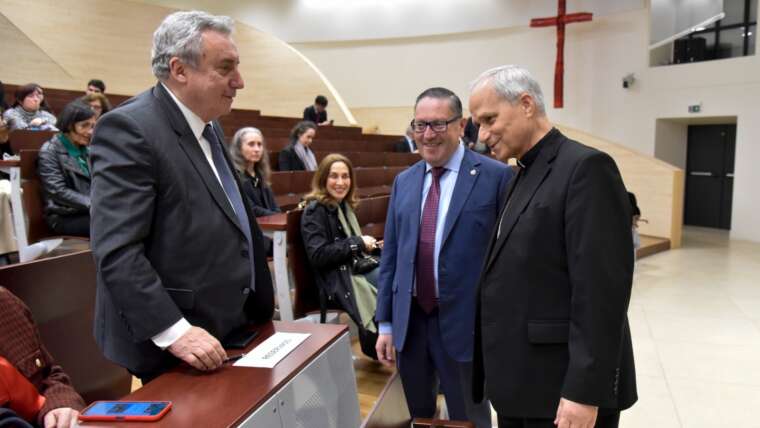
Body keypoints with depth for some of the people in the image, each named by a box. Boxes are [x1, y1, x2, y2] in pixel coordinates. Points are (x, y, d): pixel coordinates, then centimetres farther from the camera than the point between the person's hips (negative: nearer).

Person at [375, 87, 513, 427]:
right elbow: (390, 255, 9)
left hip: (465, 322, -4)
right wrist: (385, 323, 8)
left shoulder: (496, 177, -9)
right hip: (409, 320, 5)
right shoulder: (404, 181, 7)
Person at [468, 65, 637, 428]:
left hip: (562, 390, -8)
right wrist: (501, 376, 12)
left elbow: (602, 289, -21)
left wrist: (584, 392, -21)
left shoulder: (586, 167, -14)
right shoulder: (523, 176, 12)